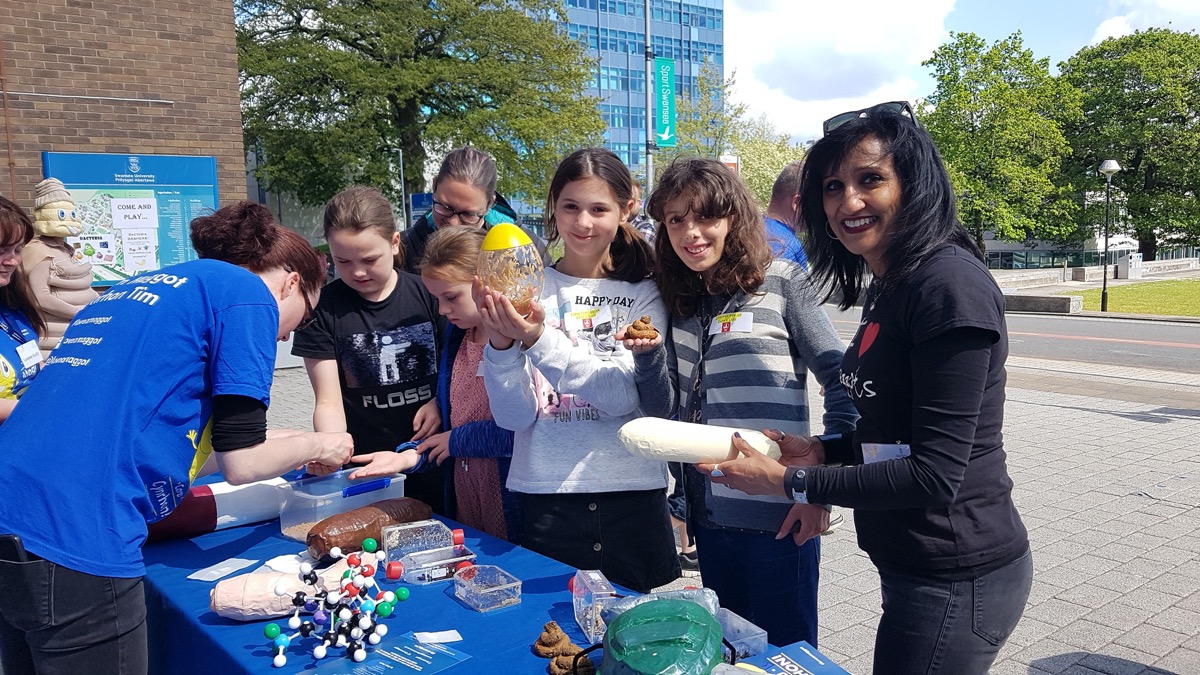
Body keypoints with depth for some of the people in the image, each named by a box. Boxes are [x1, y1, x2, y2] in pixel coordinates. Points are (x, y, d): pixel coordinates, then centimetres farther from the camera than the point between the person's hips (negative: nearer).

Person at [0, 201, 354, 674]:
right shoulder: (247, 292, -3)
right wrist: (315, 446, 14)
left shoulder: (138, 288, 22)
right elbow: (240, 464, -6)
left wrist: (280, 448, 31)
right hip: (74, 543, -9)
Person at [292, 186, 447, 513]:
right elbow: (329, 403, -6)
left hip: (432, 464, 1)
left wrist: (431, 418, -13)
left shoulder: (427, 293, -3)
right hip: (363, 470, 0)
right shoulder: (324, 308, -4)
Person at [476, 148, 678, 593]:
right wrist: (501, 346, -21)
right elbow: (513, 416, -4)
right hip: (546, 496, 1)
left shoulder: (645, 293, 0)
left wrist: (538, 340, -26)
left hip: (632, 495, 0)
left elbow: (625, 395, -16)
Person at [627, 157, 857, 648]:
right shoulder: (678, 300, 7)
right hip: (708, 515, 5)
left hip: (778, 516, -5)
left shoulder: (780, 282, -7)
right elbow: (666, 411, 7)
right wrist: (649, 354, -11)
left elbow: (843, 383, -8)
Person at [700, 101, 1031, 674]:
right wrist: (825, 451, 1)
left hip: (954, 580, -9)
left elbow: (935, 472, -23)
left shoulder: (950, 285, -21)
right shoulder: (886, 288, 9)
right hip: (911, 564, 9)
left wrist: (791, 483, -16)